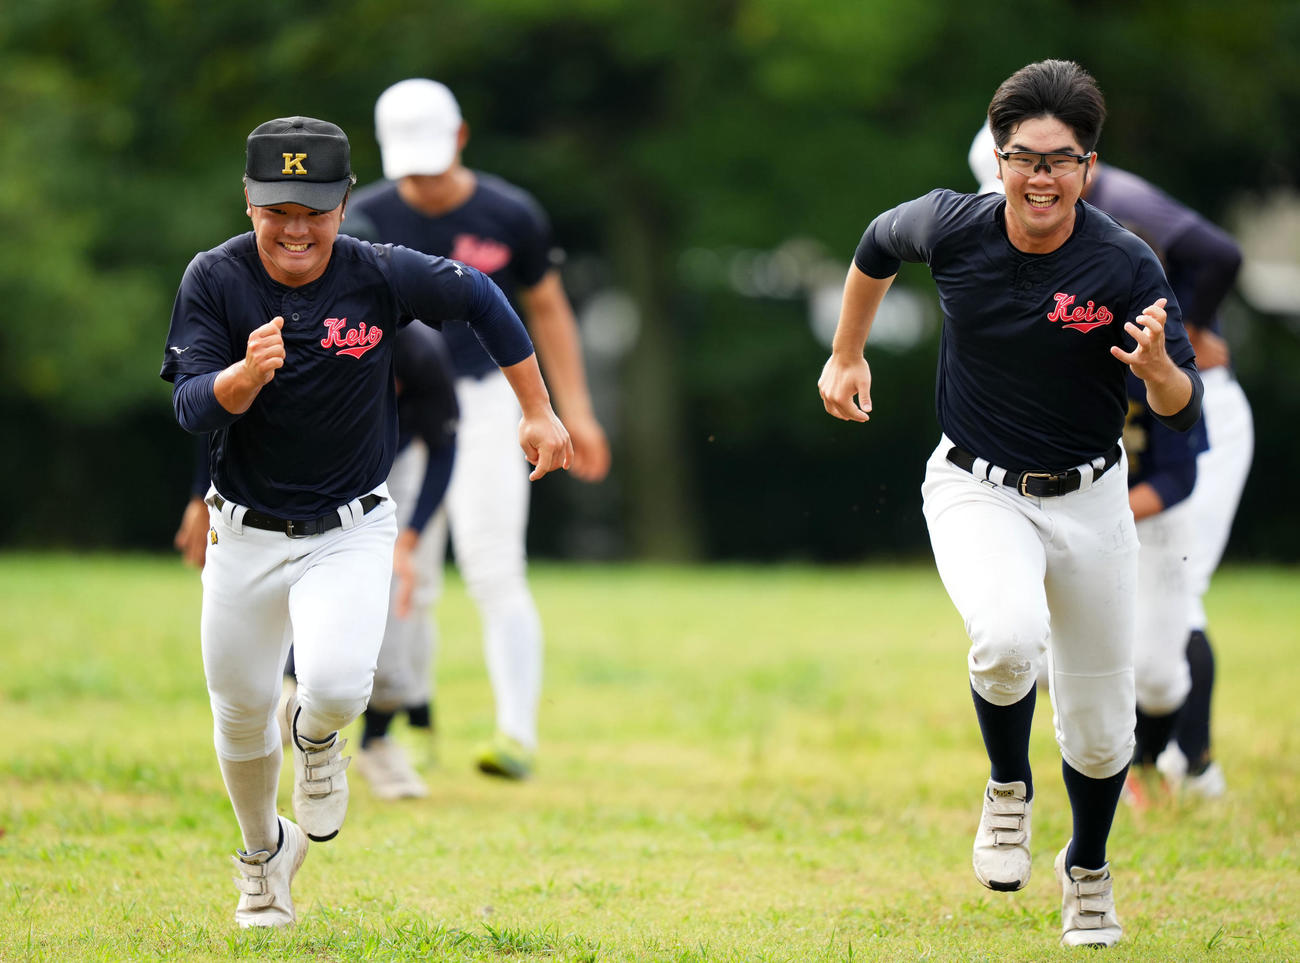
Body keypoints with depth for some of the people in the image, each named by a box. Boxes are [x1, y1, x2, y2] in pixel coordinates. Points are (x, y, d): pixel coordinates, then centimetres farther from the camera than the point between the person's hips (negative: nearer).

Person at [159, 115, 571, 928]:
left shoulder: (383, 276, -15)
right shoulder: (215, 280, -14)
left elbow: (482, 298, 3)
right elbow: (192, 407, -20)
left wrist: (538, 412, 7)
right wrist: (248, 373, -41)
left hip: (351, 532, -2)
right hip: (246, 532, 2)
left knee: (338, 686, -24)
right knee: (241, 709, 12)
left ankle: (316, 739, 15)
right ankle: (264, 851, 43)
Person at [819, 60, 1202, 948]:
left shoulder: (1127, 267, -17)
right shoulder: (951, 227, -14)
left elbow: (1184, 412, -14)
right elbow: (878, 248, 11)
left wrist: (1158, 367, -36)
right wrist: (848, 357, 18)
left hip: (1089, 501, 1)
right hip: (978, 491, -1)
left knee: (1101, 731, 9)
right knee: (1010, 637, -32)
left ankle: (1088, 868, 41)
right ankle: (1008, 786, -1)